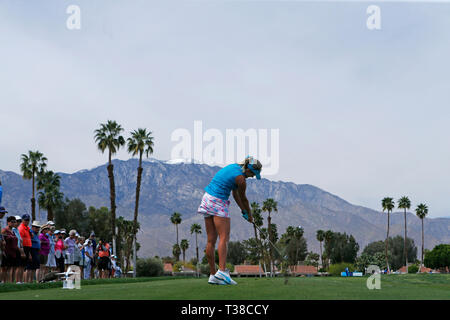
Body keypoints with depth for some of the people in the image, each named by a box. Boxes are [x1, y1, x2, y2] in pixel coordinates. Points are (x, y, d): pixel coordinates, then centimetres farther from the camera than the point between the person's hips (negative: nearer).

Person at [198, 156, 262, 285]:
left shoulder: (234, 167, 14)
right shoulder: (240, 178, -13)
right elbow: (243, 199, 2)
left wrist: (243, 210, 18)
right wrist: (249, 214, 18)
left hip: (207, 199, 9)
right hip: (218, 203, -9)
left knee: (211, 240, 6)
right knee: (224, 238, -14)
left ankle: (213, 275, 8)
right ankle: (222, 271, -27)